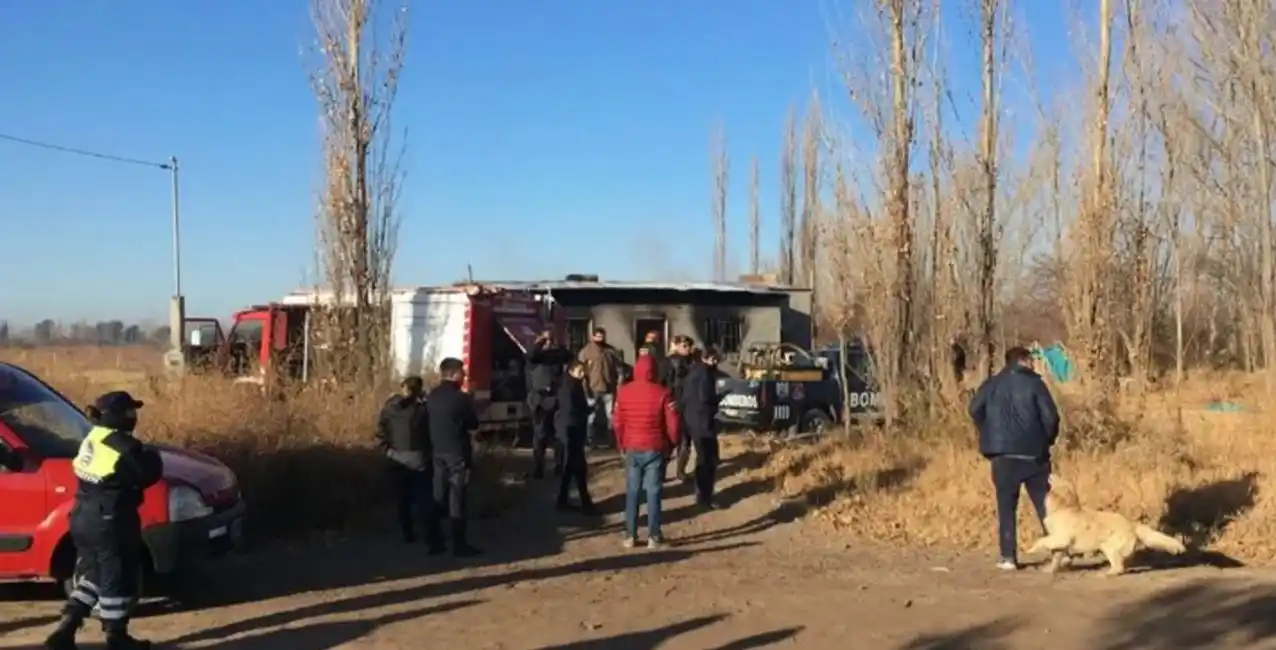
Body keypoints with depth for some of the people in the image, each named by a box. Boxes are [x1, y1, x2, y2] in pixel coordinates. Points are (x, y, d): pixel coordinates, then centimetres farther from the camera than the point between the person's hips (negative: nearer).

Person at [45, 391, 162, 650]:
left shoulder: (91, 438, 10)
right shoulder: (124, 446, -19)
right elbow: (150, 472, -14)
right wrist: (149, 456, 7)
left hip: (83, 518, 9)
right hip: (109, 522, -9)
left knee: (91, 573, 21)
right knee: (117, 577, 4)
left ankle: (66, 627, 14)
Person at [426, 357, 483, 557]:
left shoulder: (431, 397, 3)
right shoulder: (461, 398, -15)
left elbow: (428, 422, 10)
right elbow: (474, 425, -4)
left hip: (438, 452, 6)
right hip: (457, 453, -6)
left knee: (438, 497, 12)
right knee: (456, 500, -1)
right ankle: (459, 545, 3)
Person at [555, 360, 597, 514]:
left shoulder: (575, 386, 13)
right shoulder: (568, 388, -17)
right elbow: (572, 411, -22)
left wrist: (588, 408, -4)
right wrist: (591, 409, -10)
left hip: (574, 431, 10)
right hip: (571, 431, -10)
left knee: (571, 466, 14)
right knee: (580, 467, -6)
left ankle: (563, 501, 20)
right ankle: (585, 504, -1)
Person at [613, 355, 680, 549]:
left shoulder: (623, 392, -2)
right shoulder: (662, 393, -11)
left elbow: (617, 422, 4)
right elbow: (672, 423, -10)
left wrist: (621, 445, 17)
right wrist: (671, 444, 7)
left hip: (632, 448, 2)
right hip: (655, 449, -2)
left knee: (632, 492, 10)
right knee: (653, 492, 4)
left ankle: (630, 535, 12)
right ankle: (653, 536, 7)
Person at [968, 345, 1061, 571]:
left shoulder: (992, 384, 7)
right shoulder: (1034, 383, 0)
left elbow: (975, 410, -2)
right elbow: (1050, 415, -7)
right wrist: (1047, 440, 10)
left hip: (1003, 455, 2)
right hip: (1033, 453, -1)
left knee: (1007, 507, 5)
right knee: (1045, 504, 6)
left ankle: (1009, 557, 2)